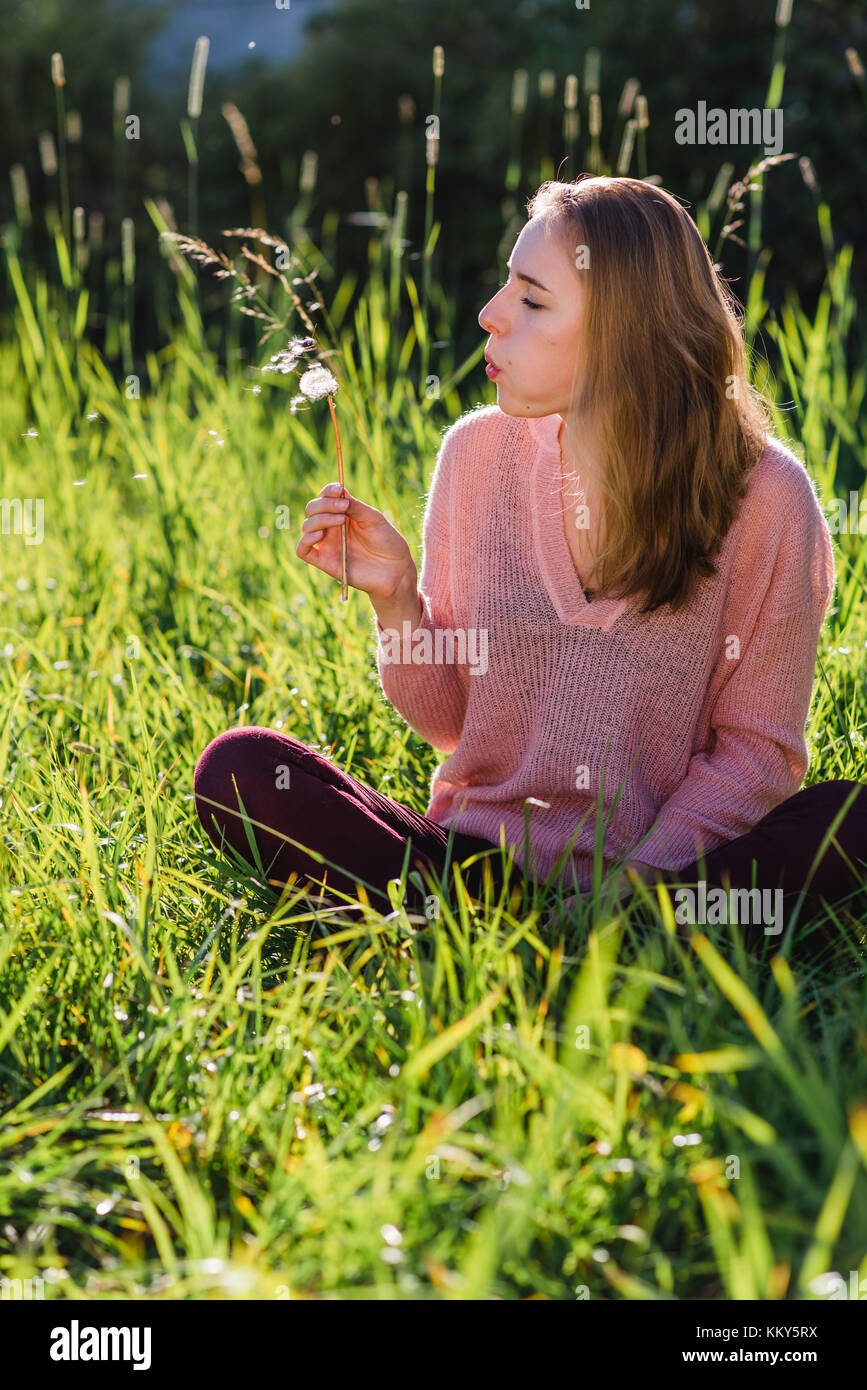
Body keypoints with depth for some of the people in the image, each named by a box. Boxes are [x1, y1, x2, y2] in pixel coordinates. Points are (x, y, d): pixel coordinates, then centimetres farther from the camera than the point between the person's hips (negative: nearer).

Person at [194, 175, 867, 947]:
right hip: (474, 847, 3)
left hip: (662, 866, -2)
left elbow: (757, 747, -3)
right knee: (238, 770, -20)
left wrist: (642, 876, -18)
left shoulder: (763, 497, -9)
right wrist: (395, 596, -12)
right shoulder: (478, 453, -1)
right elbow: (447, 719, 6)